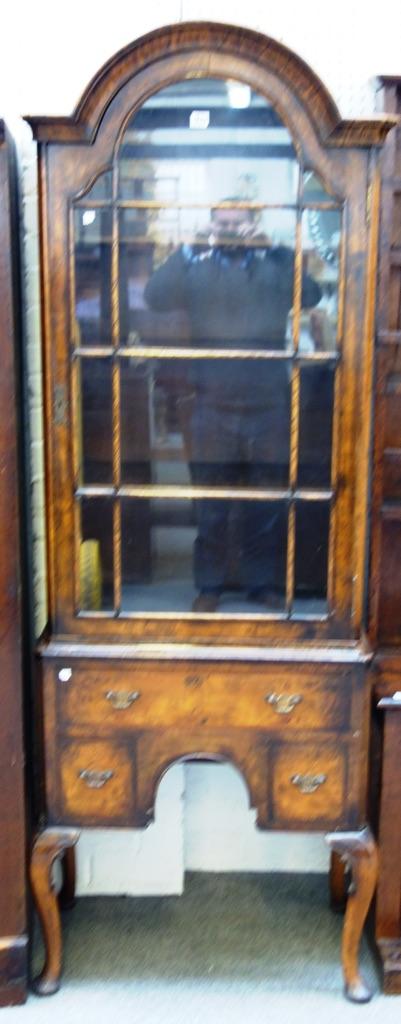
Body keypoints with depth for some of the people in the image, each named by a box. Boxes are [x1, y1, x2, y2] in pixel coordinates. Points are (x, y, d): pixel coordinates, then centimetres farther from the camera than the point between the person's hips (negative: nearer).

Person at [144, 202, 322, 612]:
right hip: (211, 408, 0)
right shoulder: (196, 263, 6)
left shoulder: (276, 262, 6)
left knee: (266, 506, 9)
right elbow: (154, 297, -9)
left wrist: (269, 246, -14)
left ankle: (263, 582, 23)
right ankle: (209, 585, 20)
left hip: (268, 408, 0)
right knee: (210, 508, 8)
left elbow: (310, 296, -11)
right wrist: (189, 250, -14)